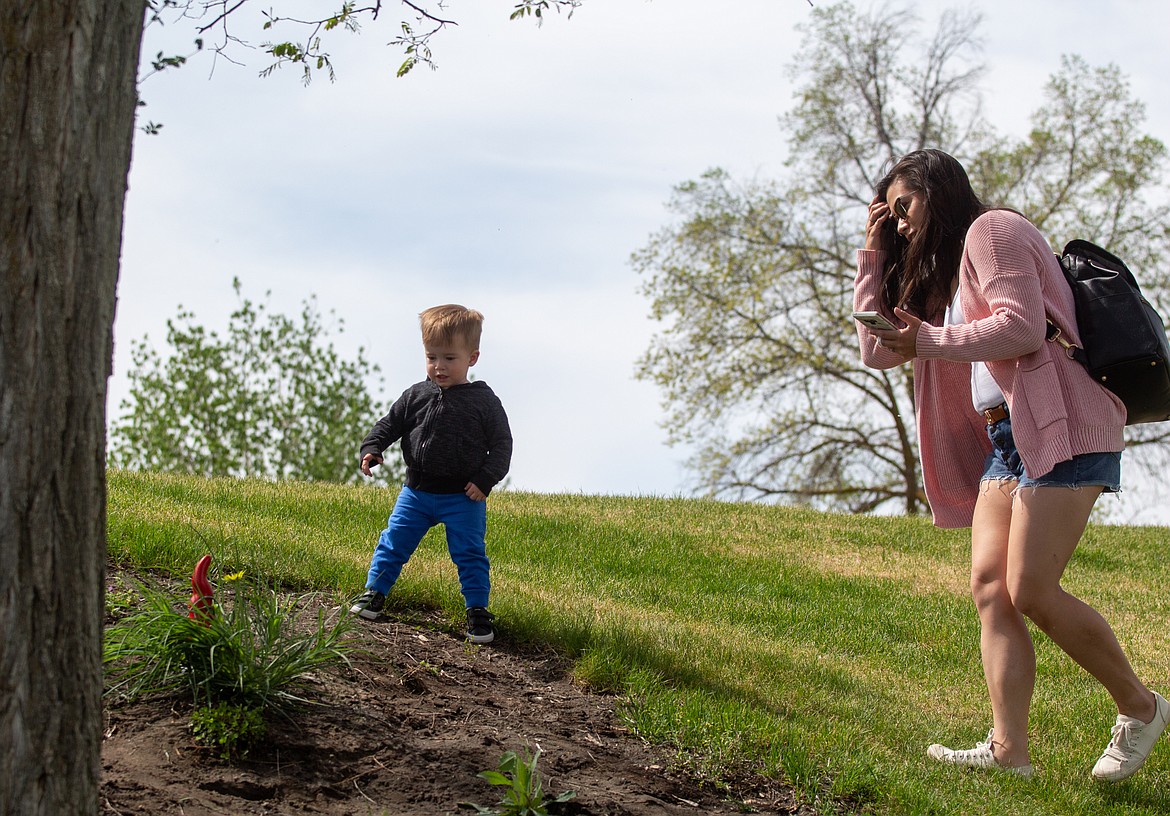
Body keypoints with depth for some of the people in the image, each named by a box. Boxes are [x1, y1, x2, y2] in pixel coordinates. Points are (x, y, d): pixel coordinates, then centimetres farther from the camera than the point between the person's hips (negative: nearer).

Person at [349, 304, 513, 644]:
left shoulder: (483, 401, -6)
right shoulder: (416, 396, 3)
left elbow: (501, 444, -4)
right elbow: (390, 423, 11)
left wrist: (485, 479, -15)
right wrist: (372, 448, -7)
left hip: (464, 498, -3)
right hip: (416, 492, 3)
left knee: (469, 555, -1)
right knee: (394, 541, 6)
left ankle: (478, 612, 8)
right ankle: (374, 592, 20)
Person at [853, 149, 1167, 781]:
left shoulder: (991, 230, -1)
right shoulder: (940, 273, 27)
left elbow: (1023, 326, -15)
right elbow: (877, 350, 24)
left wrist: (930, 341, -15)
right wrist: (873, 257, 22)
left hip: (1062, 425, -10)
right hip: (1007, 436, 10)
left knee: (1032, 592, -15)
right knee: (989, 586, -6)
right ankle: (1009, 751, -12)